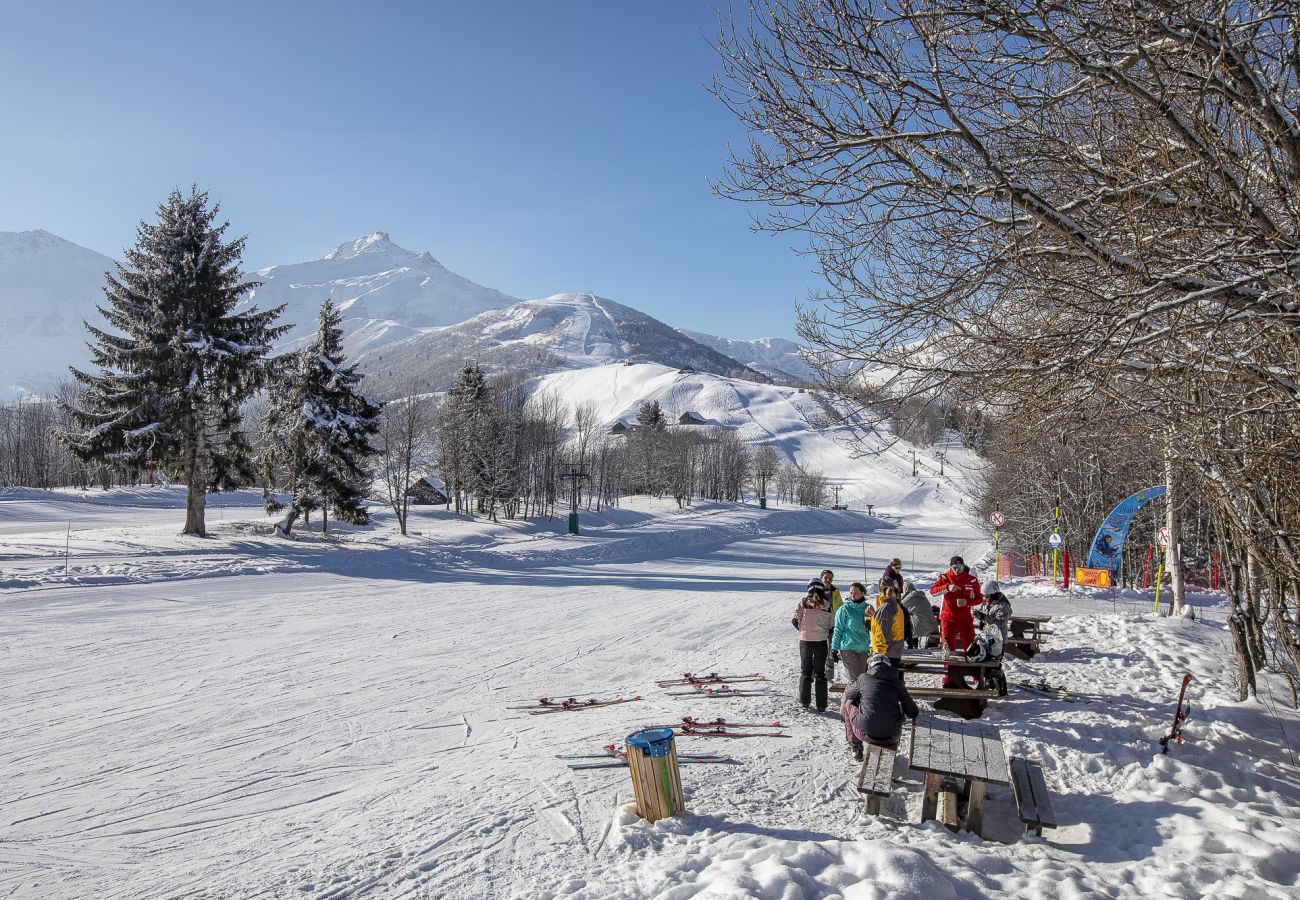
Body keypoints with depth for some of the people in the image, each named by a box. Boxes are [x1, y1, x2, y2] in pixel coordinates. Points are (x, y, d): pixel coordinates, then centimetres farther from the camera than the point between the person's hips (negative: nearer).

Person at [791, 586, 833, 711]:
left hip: (805, 641, 0)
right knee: (820, 673, 11)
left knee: (805, 671, 16)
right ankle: (821, 705, 11)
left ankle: (804, 702, 19)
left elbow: (794, 621, -5)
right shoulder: (826, 605, -1)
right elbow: (831, 627, 3)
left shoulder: (804, 602, -4)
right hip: (821, 642, 0)